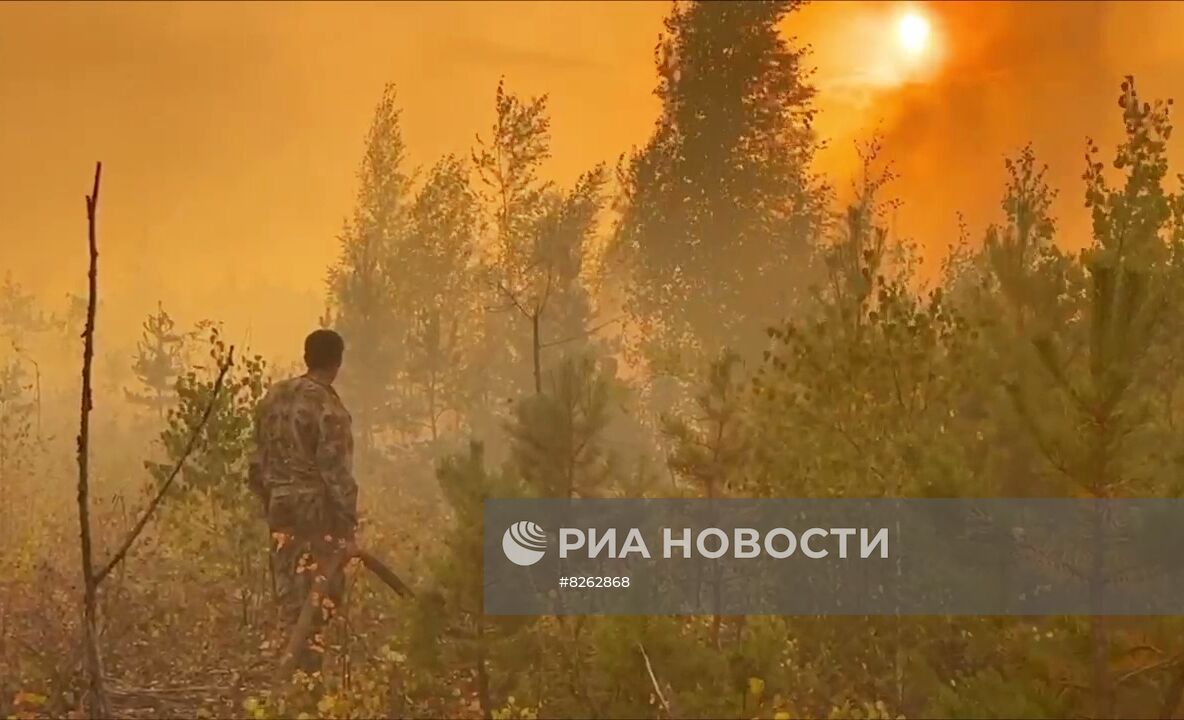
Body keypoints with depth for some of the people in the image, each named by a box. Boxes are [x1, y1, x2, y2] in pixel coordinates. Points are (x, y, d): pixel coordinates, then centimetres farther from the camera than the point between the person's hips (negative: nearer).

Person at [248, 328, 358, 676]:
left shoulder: (275, 395, 7)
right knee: (321, 594, -1)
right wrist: (348, 528, -14)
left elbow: (260, 456, 13)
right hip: (317, 509, -7)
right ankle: (309, 666, -3)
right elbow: (335, 472, -17)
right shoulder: (327, 408, -15)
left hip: (280, 506, 7)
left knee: (289, 591, 14)